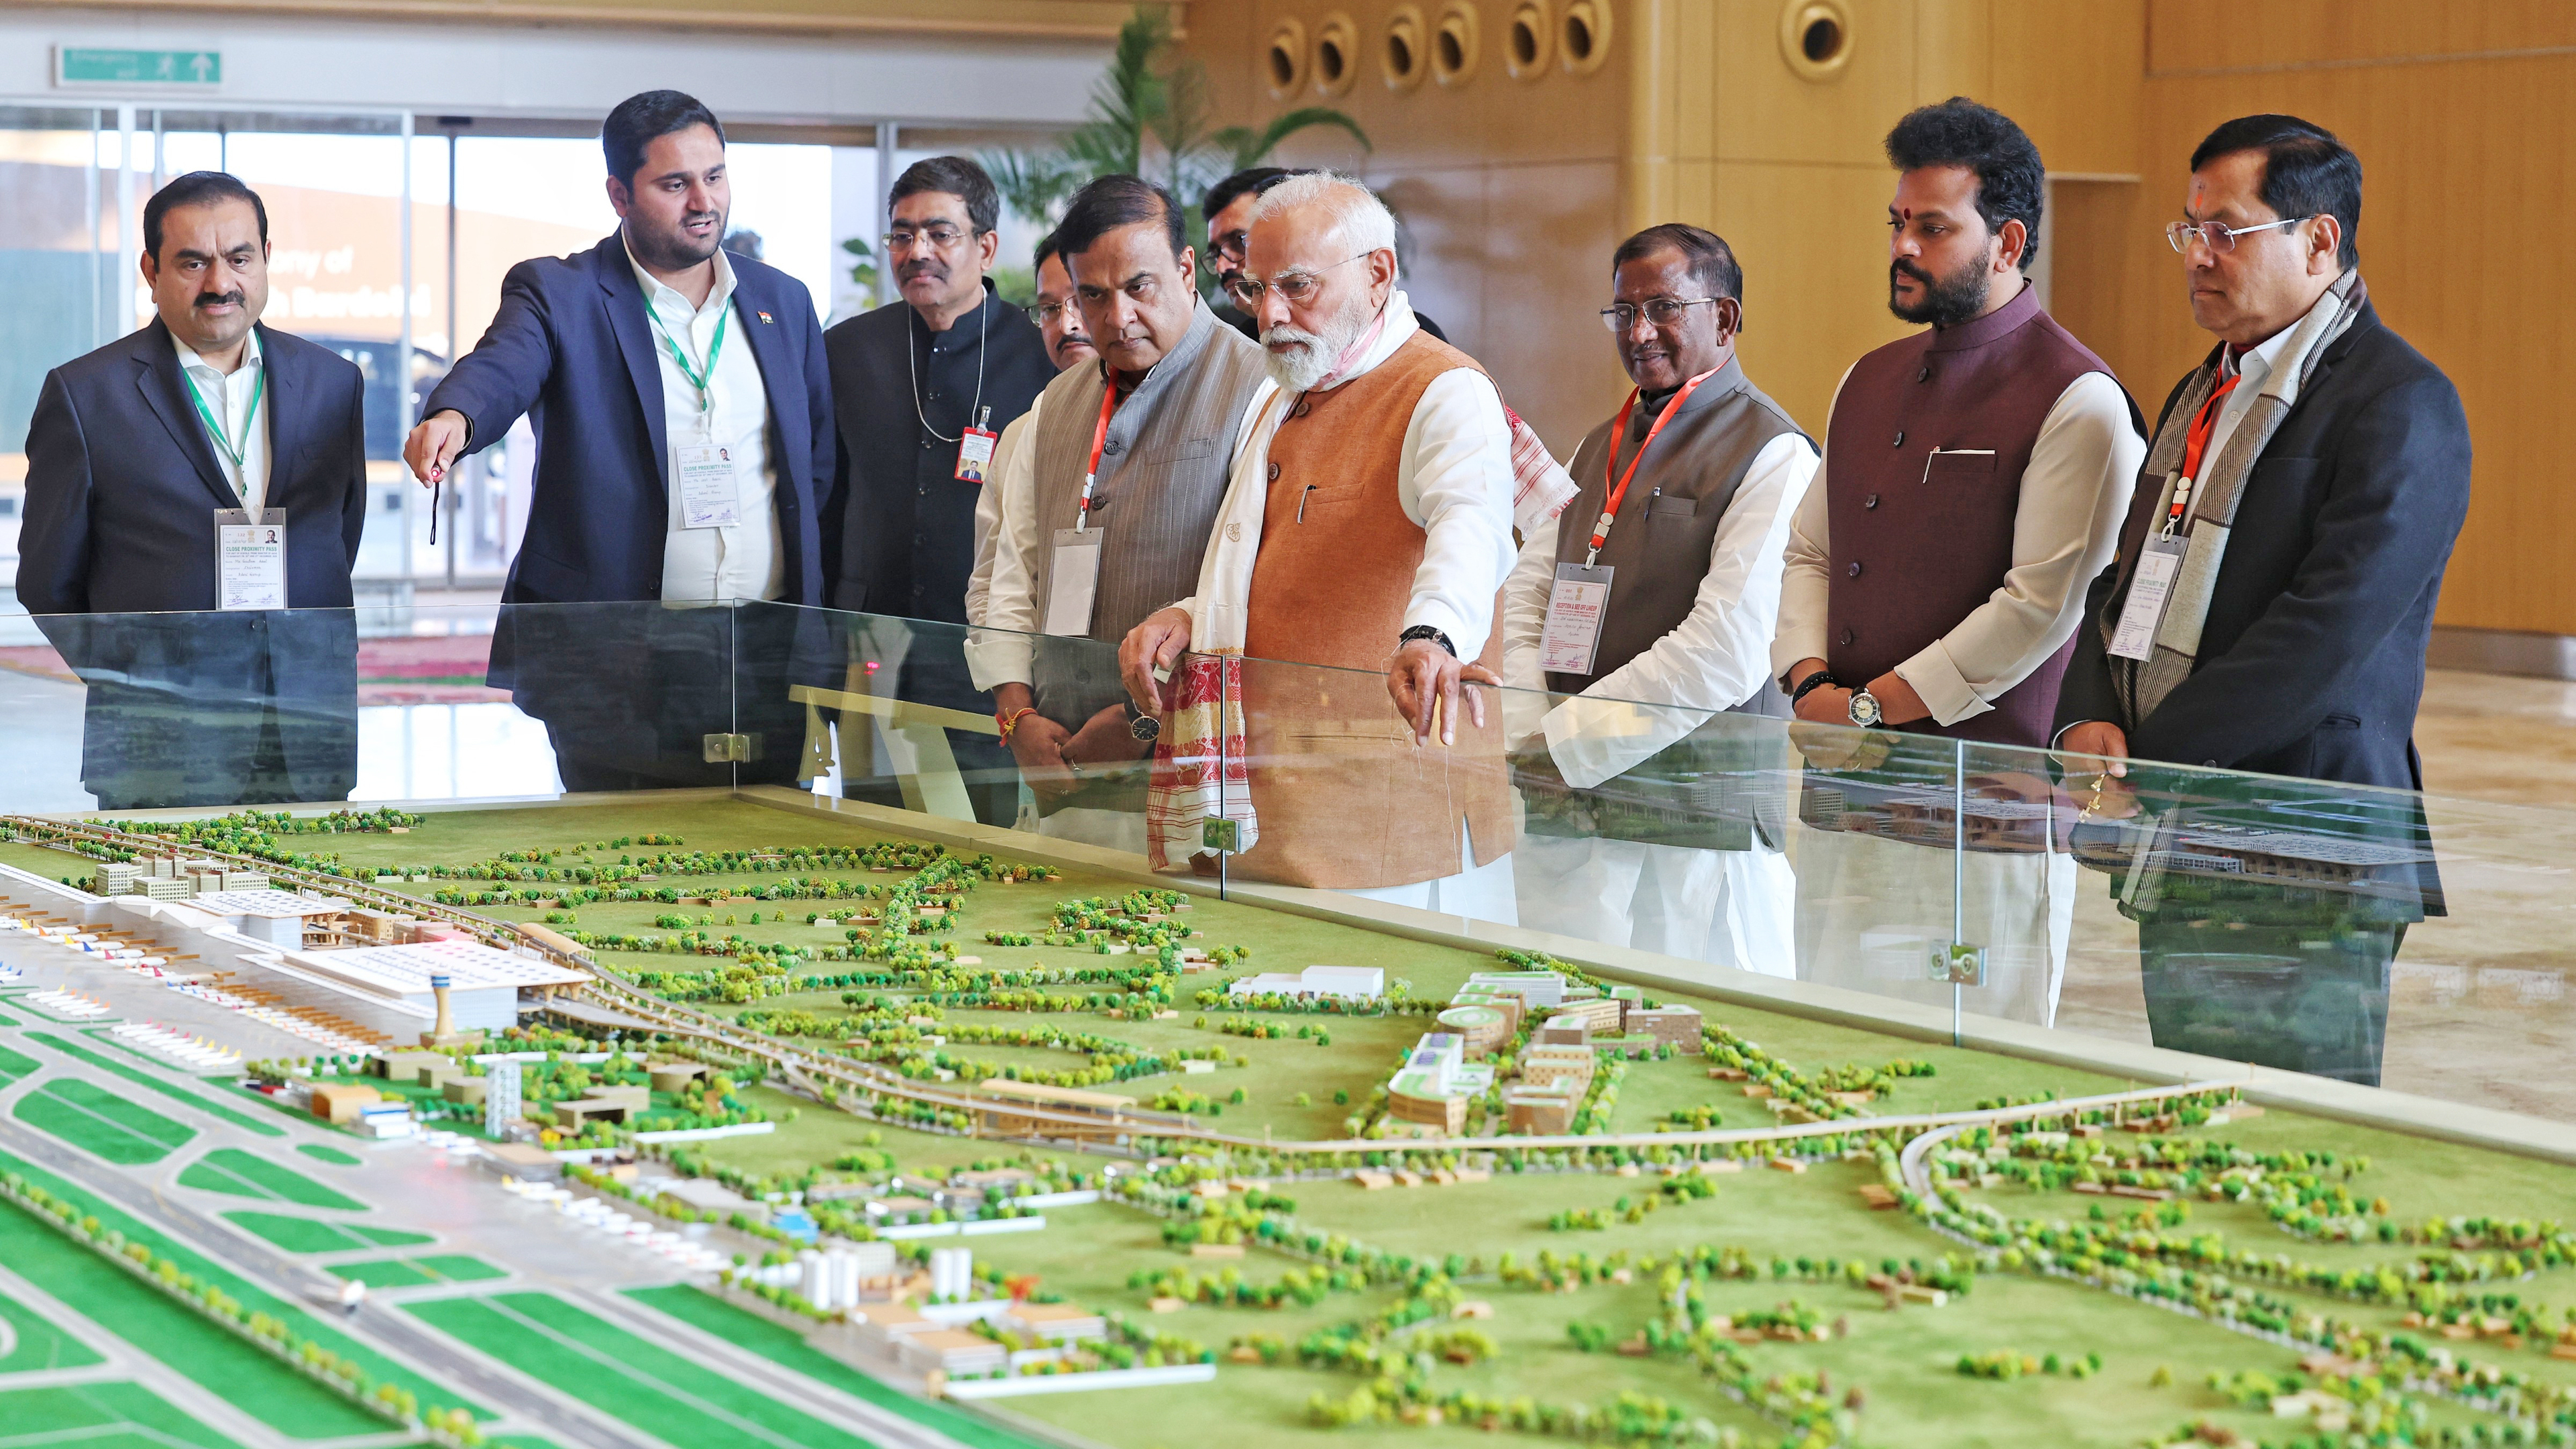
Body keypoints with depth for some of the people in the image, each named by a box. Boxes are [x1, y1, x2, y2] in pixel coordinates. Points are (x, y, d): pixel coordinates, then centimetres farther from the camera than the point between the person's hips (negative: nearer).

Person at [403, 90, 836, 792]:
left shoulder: (783, 302, 14)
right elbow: (502, 367, -19)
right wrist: (453, 416, -43)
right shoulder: (557, 294, 1)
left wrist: (818, 640, 9)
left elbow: (820, 472, 18)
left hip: (767, 658, 4)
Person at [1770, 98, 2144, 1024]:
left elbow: (2041, 606, -15)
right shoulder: (1870, 384, 17)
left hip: (1985, 819, -7)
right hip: (1840, 808, 7)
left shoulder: (2075, 400, -8)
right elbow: (1808, 553, 19)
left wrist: (1872, 708, -13)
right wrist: (1810, 685, -1)